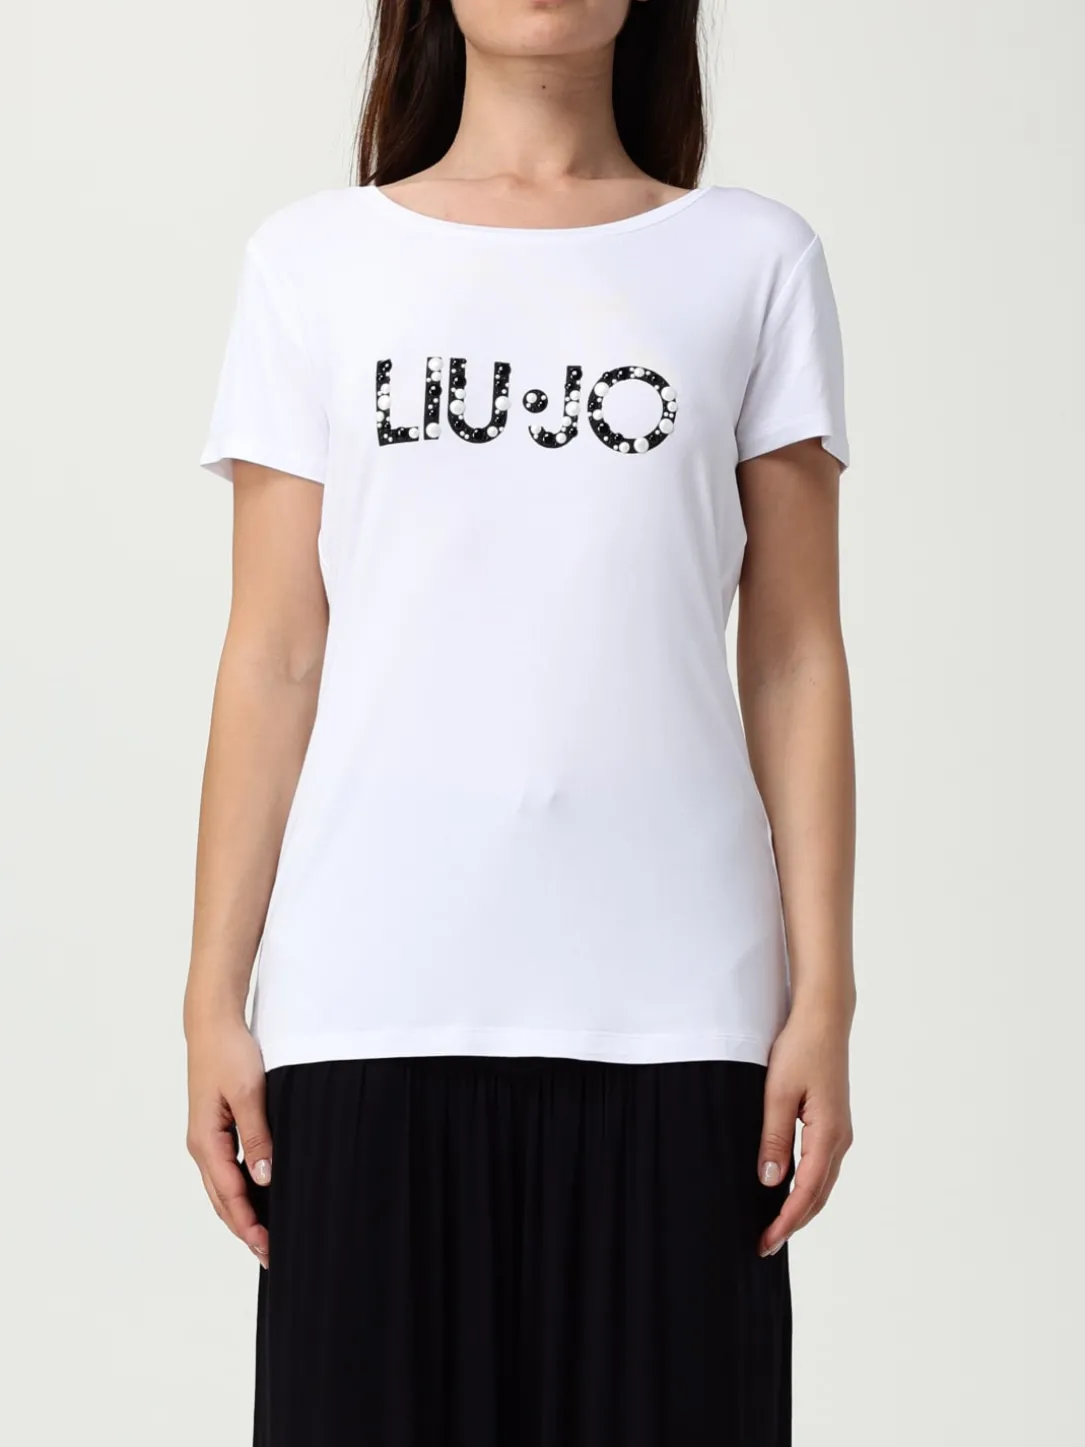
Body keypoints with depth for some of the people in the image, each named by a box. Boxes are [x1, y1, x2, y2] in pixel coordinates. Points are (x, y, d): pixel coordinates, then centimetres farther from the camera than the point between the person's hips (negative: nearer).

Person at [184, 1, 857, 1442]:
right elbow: (274, 659, 6)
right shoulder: (315, 260, 9)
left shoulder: (754, 260, 8)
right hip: (376, 1002, 0)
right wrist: (214, 1000, 2)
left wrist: (824, 993, 0)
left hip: (672, 1006, 0)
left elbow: (795, 658, 6)